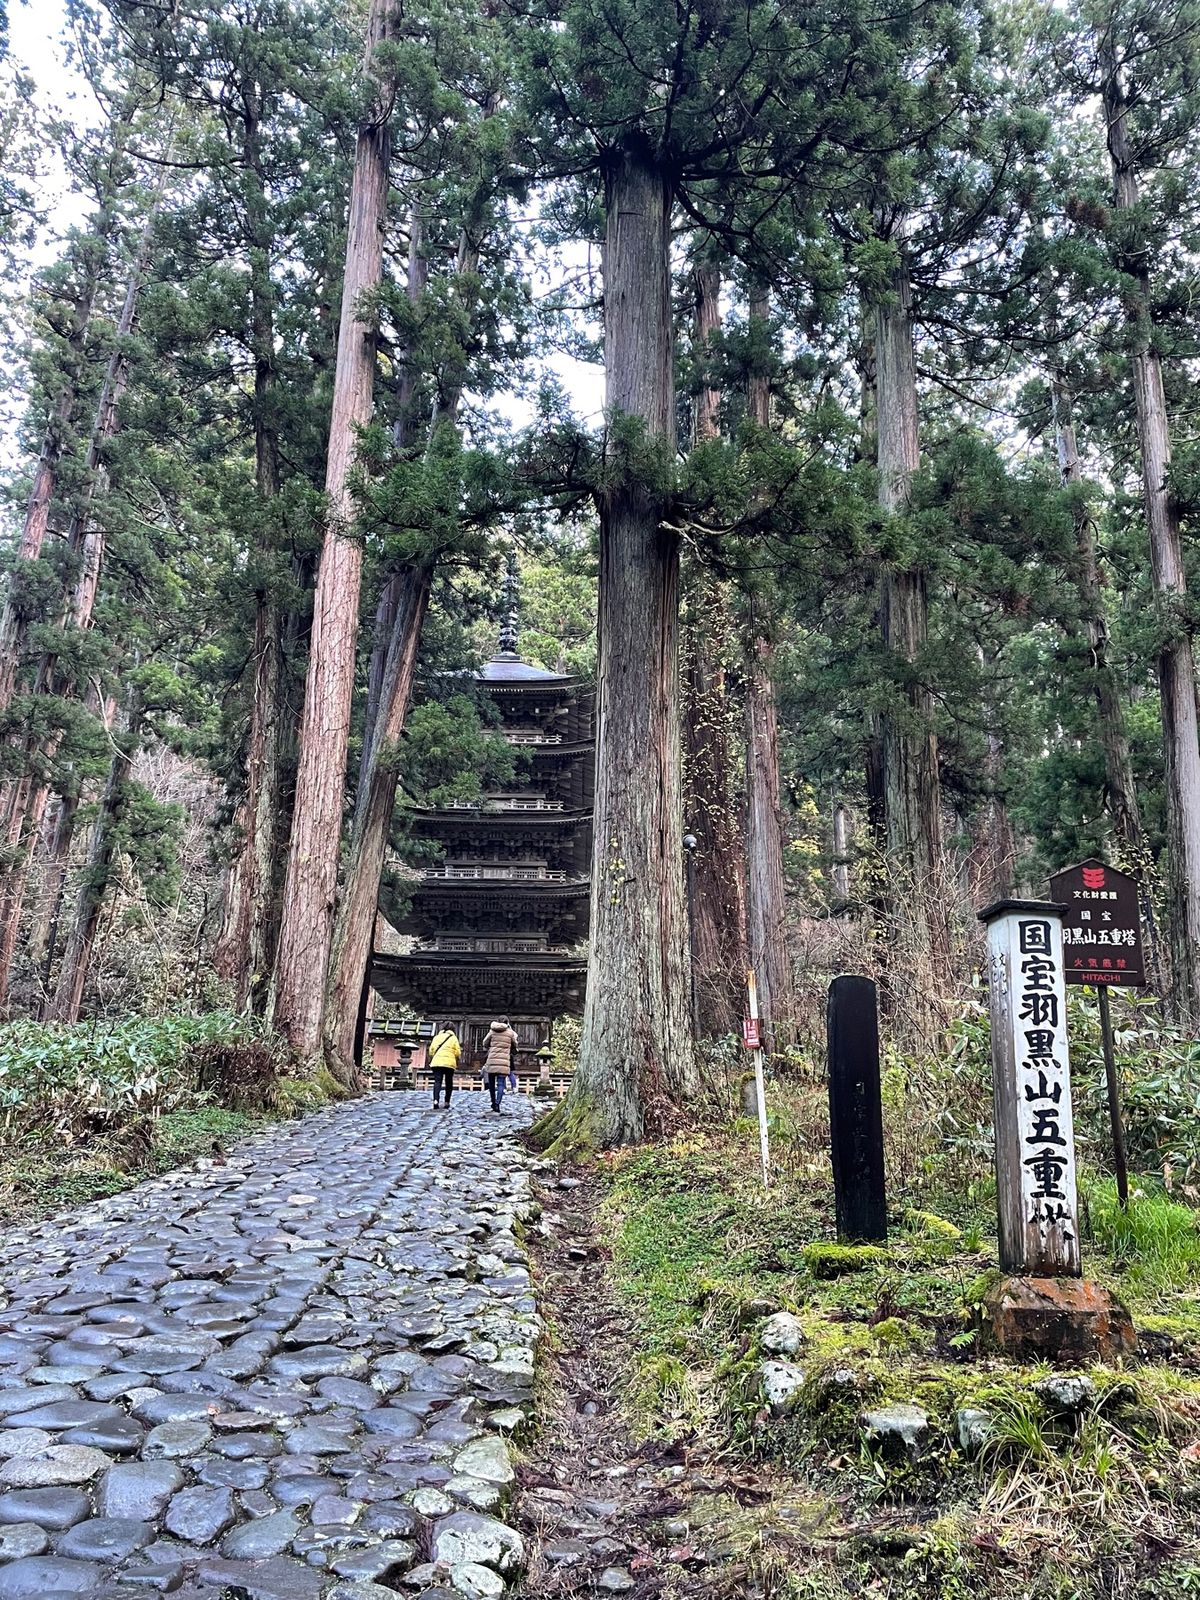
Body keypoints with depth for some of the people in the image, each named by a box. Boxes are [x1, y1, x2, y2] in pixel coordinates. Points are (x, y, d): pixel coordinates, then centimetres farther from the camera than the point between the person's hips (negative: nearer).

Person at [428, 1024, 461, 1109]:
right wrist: (457, 1061, 20)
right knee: (448, 1083, 11)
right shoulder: (453, 1038, 8)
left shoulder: (436, 1037, 16)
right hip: (449, 1063, -2)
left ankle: (435, 1100, -27)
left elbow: (431, 1050, 10)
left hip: (437, 1062, 2)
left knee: (437, 1081, -6)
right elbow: (457, 1053, 1)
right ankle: (447, 1103, 12)